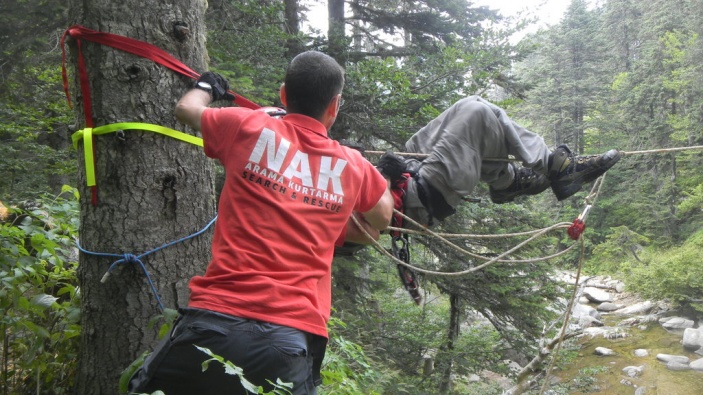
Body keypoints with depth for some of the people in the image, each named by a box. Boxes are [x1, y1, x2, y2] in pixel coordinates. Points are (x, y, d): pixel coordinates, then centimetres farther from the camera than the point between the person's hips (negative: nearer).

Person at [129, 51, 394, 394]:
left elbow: (186, 108, 22)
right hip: (292, 340, 1)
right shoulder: (353, 167, 7)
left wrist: (206, 87, 43)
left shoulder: (249, 128, 2)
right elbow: (383, 217, 26)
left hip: (216, 322, 0)